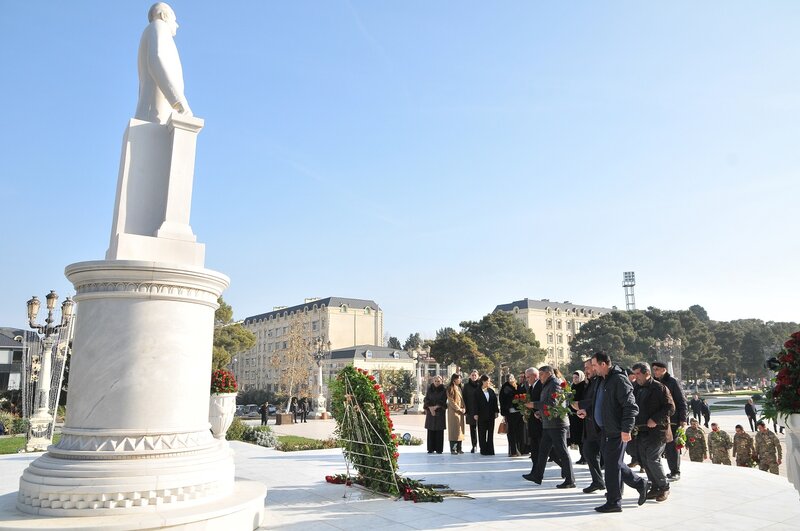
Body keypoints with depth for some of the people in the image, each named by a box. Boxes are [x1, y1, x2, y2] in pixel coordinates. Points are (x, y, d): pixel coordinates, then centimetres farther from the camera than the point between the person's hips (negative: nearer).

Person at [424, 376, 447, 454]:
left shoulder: (443, 390, 2)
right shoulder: (429, 389, 8)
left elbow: (443, 401, -4)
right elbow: (426, 400, 3)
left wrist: (435, 407, -14)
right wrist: (430, 408, -12)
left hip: (440, 412, -2)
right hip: (430, 412, 2)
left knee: (439, 431, -2)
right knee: (431, 430, 0)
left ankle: (439, 449, 3)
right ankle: (431, 448, 6)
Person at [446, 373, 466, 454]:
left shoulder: (459, 388, 18)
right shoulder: (450, 388, -7)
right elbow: (451, 401, -13)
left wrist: (464, 408, 2)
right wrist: (459, 409, -12)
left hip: (461, 411, 8)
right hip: (453, 411, -8)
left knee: (460, 429, 6)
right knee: (454, 429, -7)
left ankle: (459, 448, 10)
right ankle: (453, 449, -5)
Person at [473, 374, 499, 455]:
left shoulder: (491, 391, 8)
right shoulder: (478, 392, -3)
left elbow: (495, 401, 9)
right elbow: (476, 403, -6)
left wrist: (496, 411, 2)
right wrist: (476, 414, -10)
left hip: (491, 415, 4)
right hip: (482, 415, -4)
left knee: (490, 433, 5)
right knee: (482, 433, 3)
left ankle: (490, 450, 10)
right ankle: (483, 450, 9)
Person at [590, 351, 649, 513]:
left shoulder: (619, 380, -16)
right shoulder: (604, 381, 15)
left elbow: (631, 407, -21)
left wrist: (626, 429, -24)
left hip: (616, 432, -10)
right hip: (605, 431, 10)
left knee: (613, 465, -2)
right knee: (613, 463, 15)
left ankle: (614, 502, 7)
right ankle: (640, 483, 30)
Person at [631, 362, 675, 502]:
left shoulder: (659, 388, -7)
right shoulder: (637, 389, 13)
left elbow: (670, 408, -10)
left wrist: (655, 420, -19)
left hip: (657, 430, -7)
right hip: (641, 430, 7)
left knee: (652, 459, -12)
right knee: (643, 460, 7)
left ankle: (664, 487, 6)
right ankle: (655, 487, 20)